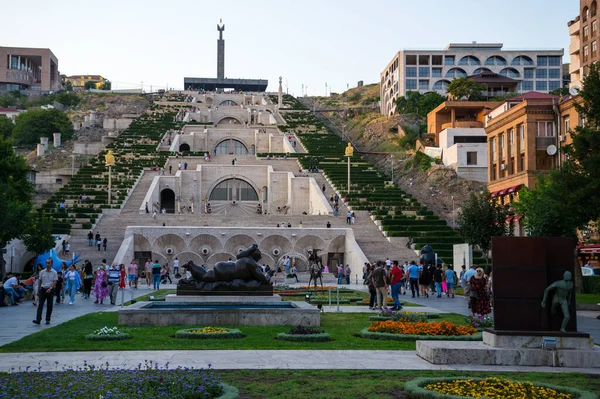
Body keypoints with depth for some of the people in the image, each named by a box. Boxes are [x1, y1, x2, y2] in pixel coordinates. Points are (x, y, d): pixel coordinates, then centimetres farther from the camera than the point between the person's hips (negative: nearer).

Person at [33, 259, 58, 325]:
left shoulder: (54, 272, -2)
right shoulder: (42, 272, 7)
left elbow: (55, 282, -8)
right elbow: (40, 281, 13)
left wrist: (50, 288, -21)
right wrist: (38, 290, 12)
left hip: (50, 290, -2)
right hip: (43, 289, 2)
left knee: (49, 306, 4)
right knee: (40, 305, -7)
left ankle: (48, 320, 13)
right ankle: (38, 319, -13)